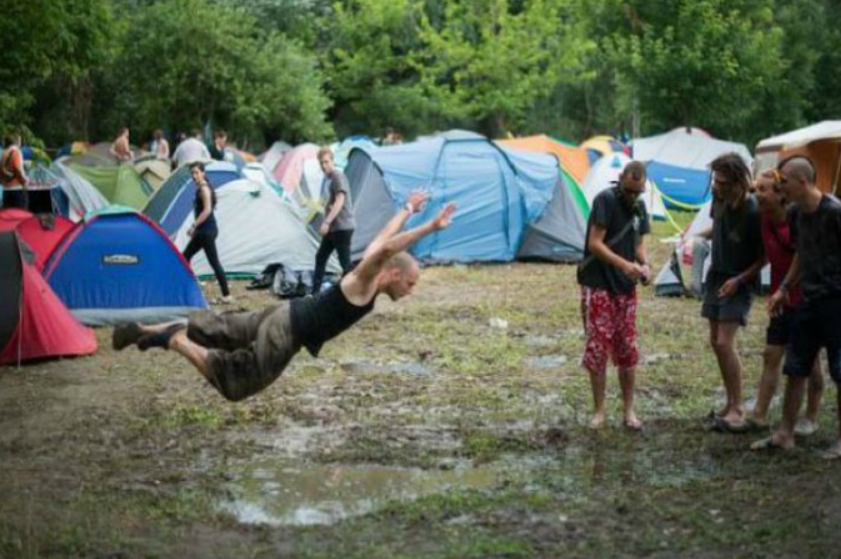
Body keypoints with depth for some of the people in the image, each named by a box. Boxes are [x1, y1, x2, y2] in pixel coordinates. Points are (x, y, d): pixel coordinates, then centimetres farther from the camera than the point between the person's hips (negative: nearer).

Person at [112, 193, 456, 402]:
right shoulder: (363, 281, -19)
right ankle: (175, 341, -1)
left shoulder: (364, 276, 5)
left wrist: (408, 210, 34)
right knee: (233, 383, -2)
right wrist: (430, 227, -43)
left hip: (286, 317, 9)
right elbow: (385, 249, -40)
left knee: (217, 331, 15)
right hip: (287, 331, -9)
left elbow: (383, 239, 22)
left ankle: (143, 332, 18)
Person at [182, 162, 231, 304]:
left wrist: (194, 226, -23)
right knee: (185, 256, 13)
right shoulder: (200, 188, 14)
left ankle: (227, 295, -5)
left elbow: (207, 210, -23)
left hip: (207, 230, -10)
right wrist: (196, 228, 22)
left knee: (214, 262, -8)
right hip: (202, 231, 10)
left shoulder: (204, 188, -14)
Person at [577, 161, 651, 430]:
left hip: (625, 288, 6)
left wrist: (644, 264, -6)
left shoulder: (639, 207, 7)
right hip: (597, 286, -6)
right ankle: (599, 411, 9)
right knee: (597, 348, -2)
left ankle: (629, 410, 18)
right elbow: (595, 244, -18)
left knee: (627, 349, 9)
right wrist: (623, 264, -29)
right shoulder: (605, 200, -13)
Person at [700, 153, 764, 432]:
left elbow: (764, 257, -15)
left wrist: (739, 280, -20)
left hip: (738, 282, -8)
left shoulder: (753, 212, -24)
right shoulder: (719, 198, -4)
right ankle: (732, 403, 21)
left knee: (725, 341, -15)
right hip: (717, 275, 8)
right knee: (716, 341, 10)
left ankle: (738, 411, -9)